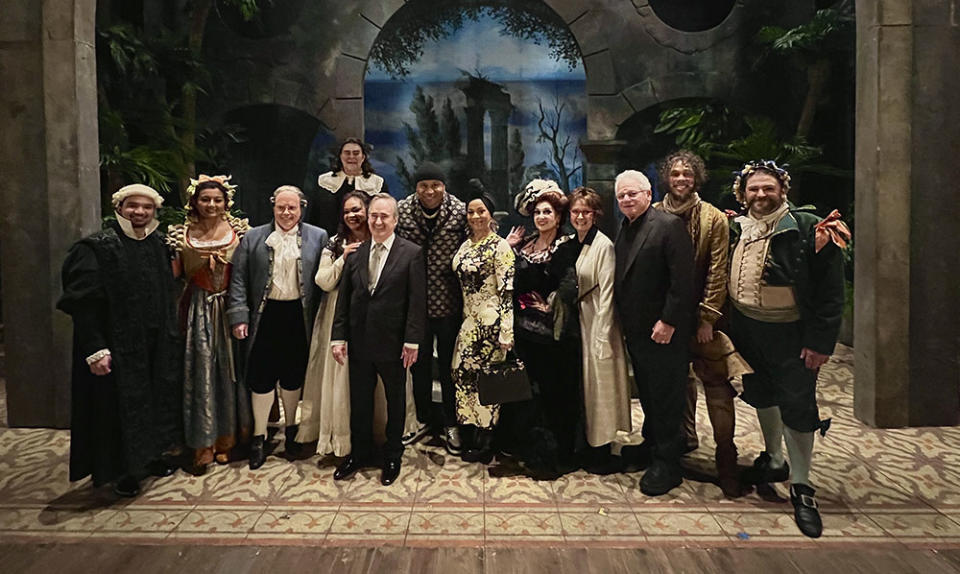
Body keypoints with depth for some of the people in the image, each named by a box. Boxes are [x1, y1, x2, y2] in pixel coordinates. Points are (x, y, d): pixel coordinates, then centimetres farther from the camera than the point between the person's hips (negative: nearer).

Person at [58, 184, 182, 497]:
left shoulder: (160, 245, 7)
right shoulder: (96, 247, -11)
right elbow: (82, 303, -15)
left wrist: (172, 335, 9)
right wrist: (95, 349, -20)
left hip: (158, 344, 6)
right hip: (118, 345, -6)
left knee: (157, 399, 15)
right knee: (121, 405, 4)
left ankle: (152, 455, 32)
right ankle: (124, 470, 19)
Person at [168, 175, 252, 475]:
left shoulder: (239, 230, 2)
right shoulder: (182, 234, 4)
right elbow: (173, 273, 6)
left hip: (230, 310, 0)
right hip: (199, 312, 0)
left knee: (229, 369, 6)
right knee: (200, 371, -1)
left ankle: (226, 439, 21)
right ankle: (203, 445, 8)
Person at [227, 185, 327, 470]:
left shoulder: (318, 237, 3)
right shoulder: (253, 238, 5)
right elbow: (239, 279, 2)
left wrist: (320, 320, -7)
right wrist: (239, 316, -7)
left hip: (299, 317, 0)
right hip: (265, 316, 0)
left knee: (293, 375, 13)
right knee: (261, 377, 4)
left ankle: (291, 428, 32)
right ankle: (259, 437, 19)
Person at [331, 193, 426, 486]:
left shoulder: (411, 253, -7)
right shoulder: (355, 253, 4)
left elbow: (417, 301, -10)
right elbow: (343, 298, 5)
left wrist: (412, 341, -14)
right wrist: (339, 336, -1)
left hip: (393, 342, -3)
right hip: (359, 341, 3)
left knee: (395, 399, 14)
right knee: (359, 400, 15)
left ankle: (393, 456, 32)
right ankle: (360, 453, 35)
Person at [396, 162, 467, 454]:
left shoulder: (460, 211, -7)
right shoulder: (402, 210, -3)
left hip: (448, 301, -2)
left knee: (448, 364, 11)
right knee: (419, 363, 16)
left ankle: (451, 424, 28)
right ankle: (423, 419, 34)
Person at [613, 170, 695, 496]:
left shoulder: (669, 225, -13)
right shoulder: (624, 230, 12)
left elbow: (683, 279, -18)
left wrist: (668, 321, -20)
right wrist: (623, 321, 8)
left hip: (663, 331, -7)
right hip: (635, 330, 7)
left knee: (665, 396, 2)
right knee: (647, 393, 18)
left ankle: (667, 464, 14)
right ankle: (651, 446, 34)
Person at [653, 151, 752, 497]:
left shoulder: (714, 219, -2)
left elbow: (717, 272, -6)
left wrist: (707, 319, -11)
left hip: (702, 316, -2)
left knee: (717, 386, -4)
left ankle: (726, 457, 6)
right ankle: (684, 439, 32)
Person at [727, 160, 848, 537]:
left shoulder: (809, 229, -13)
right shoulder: (736, 229, 3)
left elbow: (831, 290, -14)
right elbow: (724, 278, 13)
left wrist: (820, 341, -17)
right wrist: (726, 325, 5)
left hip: (790, 333, -5)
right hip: (746, 330, 5)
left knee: (797, 406, 1)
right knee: (761, 396, 20)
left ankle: (801, 487, 17)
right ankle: (773, 459, 41)